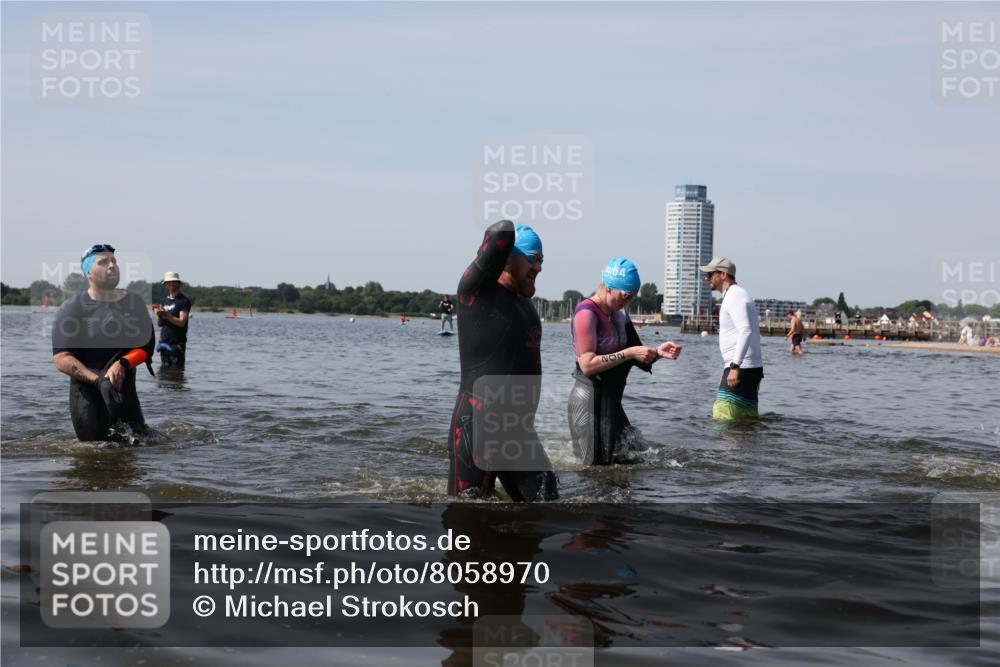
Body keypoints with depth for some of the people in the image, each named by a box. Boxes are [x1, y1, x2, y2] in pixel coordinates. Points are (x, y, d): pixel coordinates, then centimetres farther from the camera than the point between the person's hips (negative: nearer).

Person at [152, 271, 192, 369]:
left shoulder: (184, 301, -6)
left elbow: (181, 322, -16)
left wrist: (166, 315, -23)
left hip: (177, 344, -7)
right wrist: (159, 314, -6)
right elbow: (159, 324, 15)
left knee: (178, 370, -9)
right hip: (164, 342, 7)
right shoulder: (165, 300, 15)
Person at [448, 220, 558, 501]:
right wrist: (495, 238, -4)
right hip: (478, 426, -8)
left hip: (520, 430, 8)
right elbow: (503, 232, -25)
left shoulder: (523, 299, 14)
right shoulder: (476, 291, -12)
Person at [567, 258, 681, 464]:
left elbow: (639, 360, 15)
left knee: (626, 460, 8)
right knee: (597, 465, -2)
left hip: (611, 401, 9)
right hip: (590, 401, -9)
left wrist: (658, 352, -5)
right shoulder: (586, 313, -15)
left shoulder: (618, 314, 12)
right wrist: (629, 353, -24)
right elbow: (587, 364, -23)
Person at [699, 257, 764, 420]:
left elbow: (746, 331, -24)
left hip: (742, 368, -11)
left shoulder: (734, 296, -11)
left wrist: (735, 366, -30)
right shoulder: (737, 295, 22)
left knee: (722, 416, -16)